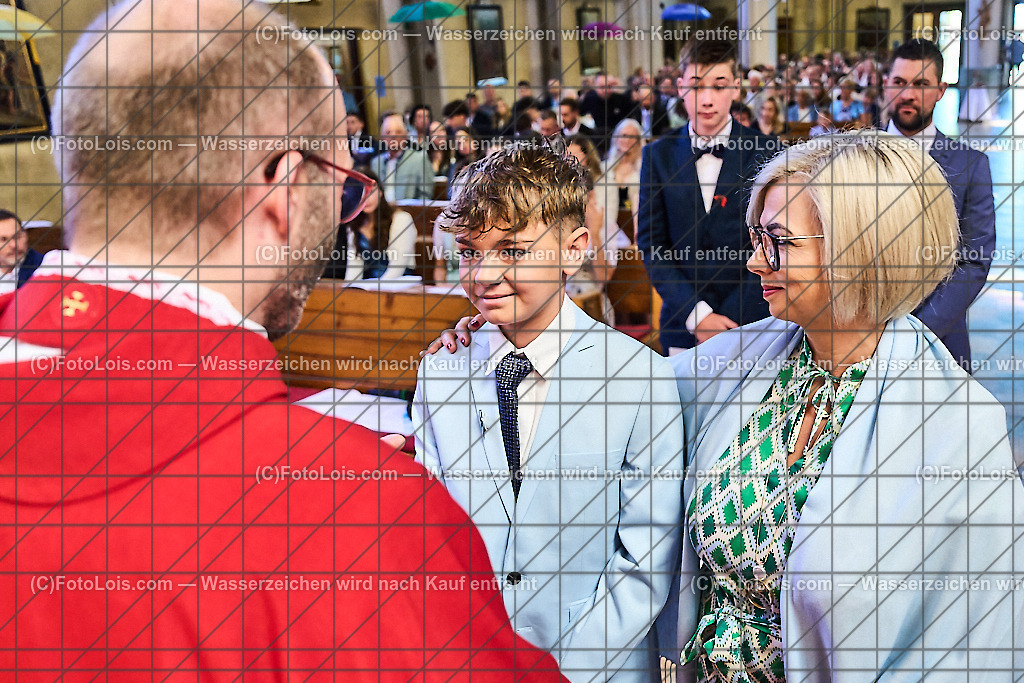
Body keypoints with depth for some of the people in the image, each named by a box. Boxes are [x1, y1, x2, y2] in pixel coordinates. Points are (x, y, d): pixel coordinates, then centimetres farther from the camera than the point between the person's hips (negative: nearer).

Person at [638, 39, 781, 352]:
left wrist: (729, 322, -10)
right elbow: (652, 246, 3)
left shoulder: (766, 152, 1)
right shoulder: (658, 155, 6)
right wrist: (697, 314, -9)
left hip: (752, 325, -1)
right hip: (682, 329, 1)